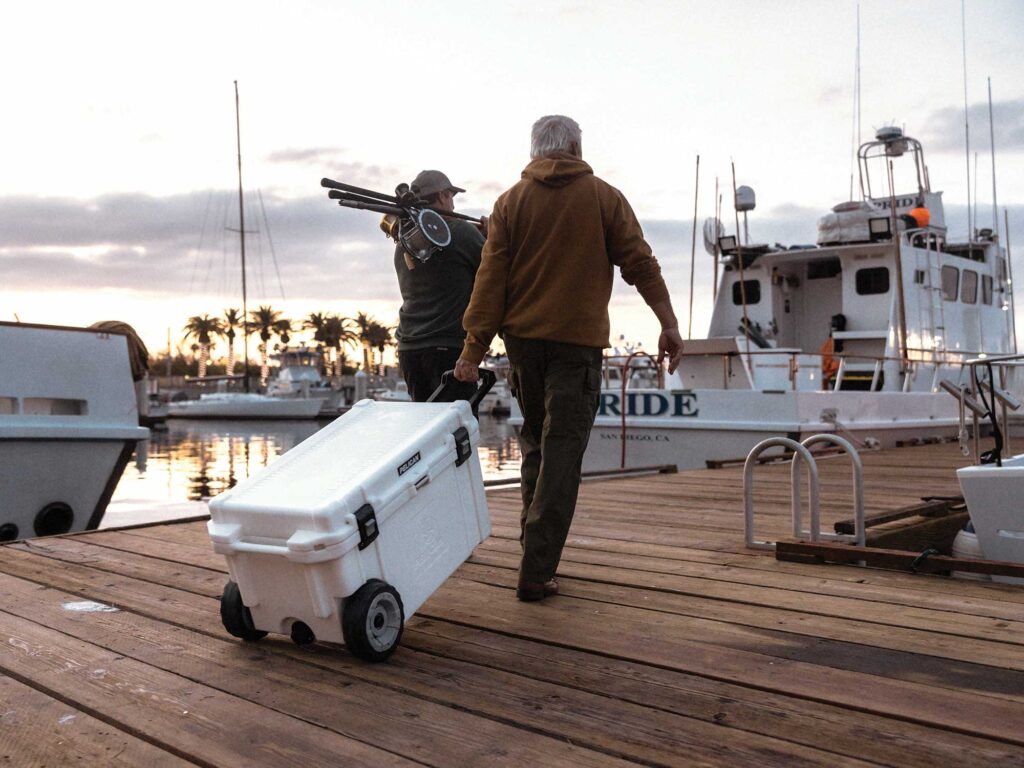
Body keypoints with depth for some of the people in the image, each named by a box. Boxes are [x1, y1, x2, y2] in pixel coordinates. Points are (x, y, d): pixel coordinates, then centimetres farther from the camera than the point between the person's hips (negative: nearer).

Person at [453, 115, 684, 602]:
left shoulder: (511, 201, 6)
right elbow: (640, 263, -1)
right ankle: (536, 572, -4)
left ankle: (535, 550, 25)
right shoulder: (603, 197, 2)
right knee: (562, 452, -2)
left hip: (522, 339, 3)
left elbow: (491, 277, 0)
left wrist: (474, 348, 0)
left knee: (535, 442, 19)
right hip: (578, 340, -3)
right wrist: (669, 325, 3)